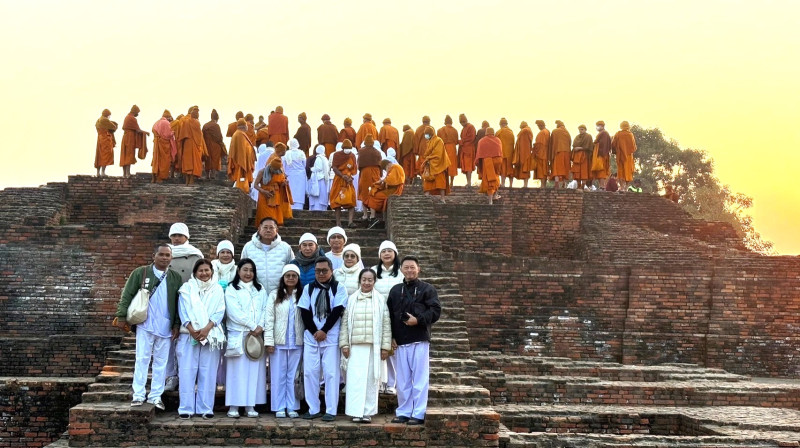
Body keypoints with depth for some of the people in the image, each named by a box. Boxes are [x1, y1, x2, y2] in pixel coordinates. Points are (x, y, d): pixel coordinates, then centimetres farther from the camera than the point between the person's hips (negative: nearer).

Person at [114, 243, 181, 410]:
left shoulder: (176, 278, 7)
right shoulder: (140, 273, 1)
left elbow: (179, 303, 9)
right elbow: (127, 295, 2)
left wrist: (177, 324, 3)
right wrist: (122, 316, -5)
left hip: (165, 327, 2)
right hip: (145, 325, -2)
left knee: (161, 362, 5)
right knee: (142, 359, -1)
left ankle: (156, 396, 11)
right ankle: (138, 395, 4)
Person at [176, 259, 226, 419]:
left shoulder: (218, 289, 12)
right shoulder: (187, 288, 9)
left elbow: (219, 311, 1)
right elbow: (183, 310, 1)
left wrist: (206, 329, -13)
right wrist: (192, 330, -14)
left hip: (211, 336, 1)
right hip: (189, 335, -1)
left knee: (208, 373, -1)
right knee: (187, 371, -5)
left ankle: (206, 408, 2)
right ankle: (186, 408, -1)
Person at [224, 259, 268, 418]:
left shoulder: (260, 289, 17)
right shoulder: (231, 290, 3)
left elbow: (265, 309, 8)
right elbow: (235, 312, -7)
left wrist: (260, 326, -8)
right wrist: (253, 326, -10)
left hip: (257, 335, 4)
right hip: (238, 335, -4)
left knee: (255, 370, 1)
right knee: (237, 370, -5)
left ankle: (250, 405, 5)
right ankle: (233, 406, -2)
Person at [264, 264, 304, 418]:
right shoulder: (274, 295, 3)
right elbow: (269, 319, -1)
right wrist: (269, 341, -6)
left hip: (297, 342, 0)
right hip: (279, 342, 0)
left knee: (293, 375, 5)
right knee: (278, 375, 3)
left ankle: (292, 407, 12)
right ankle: (279, 408, 9)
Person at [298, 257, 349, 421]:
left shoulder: (339, 288, 1)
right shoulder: (308, 288, 9)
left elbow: (337, 310, -7)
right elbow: (304, 312, 3)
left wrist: (324, 331, -12)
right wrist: (314, 331, -8)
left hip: (331, 337, -3)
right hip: (311, 337, 3)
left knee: (331, 373, -3)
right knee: (309, 372, 2)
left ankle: (331, 411, 1)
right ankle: (313, 409, 10)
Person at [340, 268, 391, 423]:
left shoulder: (380, 300, 5)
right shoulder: (351, 299, 8)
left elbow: (386, 324, 4)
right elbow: (345, 322, 8)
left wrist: (386, 346, -1)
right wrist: (344, 344, 1)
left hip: (374, 346, 0)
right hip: (355, 346, 0)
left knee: (371, 378, 2)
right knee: (355, 378, -3)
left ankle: (368, 412, 8)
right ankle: (356, 412, 2)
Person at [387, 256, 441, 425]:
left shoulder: (427, 289, 3)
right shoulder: (395, 290, 15)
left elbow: (436, 310, -5)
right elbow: (389, 315, 15)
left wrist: (418, 320, -16)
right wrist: (392, 337, 7)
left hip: (420, 341, -4)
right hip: (400, 341, 4)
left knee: (420, 379, -2)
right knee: (402, 380, 8)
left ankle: (418, 414, 1)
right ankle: (403, 412, 16)